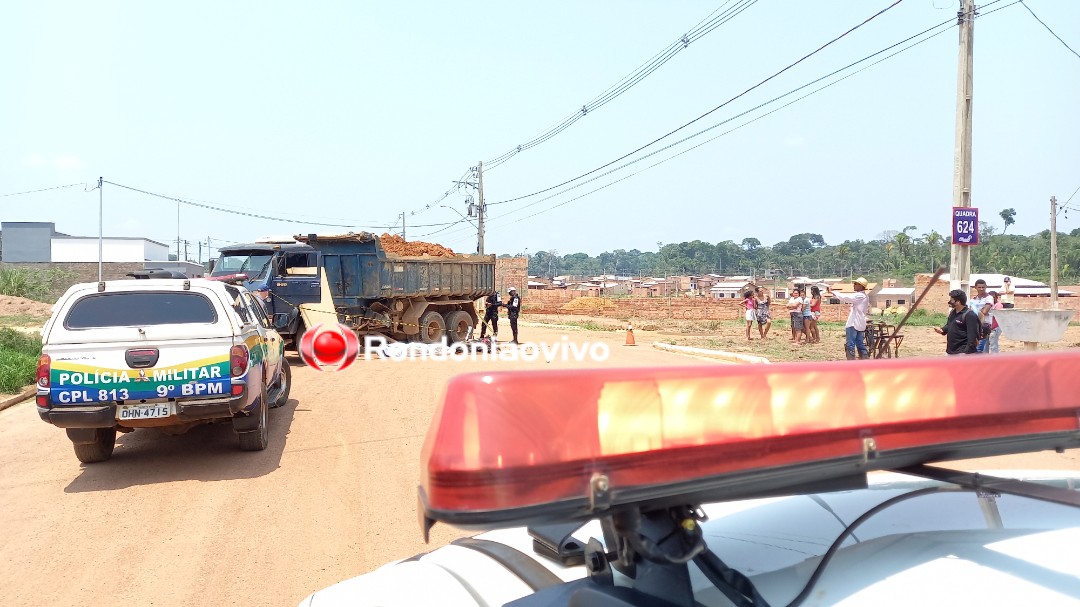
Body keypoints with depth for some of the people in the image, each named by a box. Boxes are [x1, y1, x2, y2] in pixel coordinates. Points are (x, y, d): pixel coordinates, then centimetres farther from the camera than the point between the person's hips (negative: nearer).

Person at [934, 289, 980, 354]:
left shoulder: (969, 315, -17)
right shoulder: (953, 313, 12)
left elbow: (972, 336, -20)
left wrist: (967, 352, -23)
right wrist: (942, 330, 3)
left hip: (962, 352, -10)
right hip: (950, 351, 10)